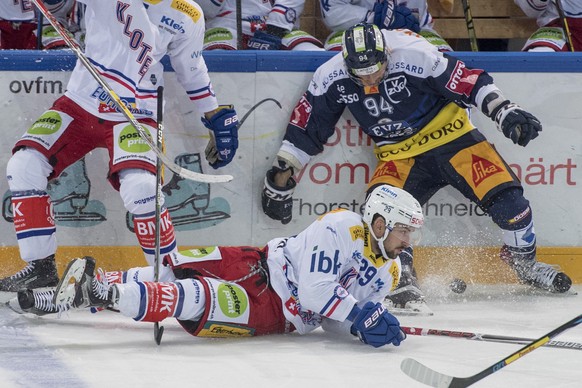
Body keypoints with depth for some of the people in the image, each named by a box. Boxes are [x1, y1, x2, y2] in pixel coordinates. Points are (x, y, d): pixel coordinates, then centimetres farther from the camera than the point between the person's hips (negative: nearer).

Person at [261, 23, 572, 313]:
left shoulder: (415, 57, -26)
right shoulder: (332, 78, -14)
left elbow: (471, 83, -20)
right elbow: (305, 126, -2)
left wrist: (506, 112, -29)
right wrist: (282, 174, 0)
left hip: (449, 135, -2)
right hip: (398, 155, 2)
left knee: (505, 196, -13)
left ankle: (525, 262, 14)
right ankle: (402, 280, -12)